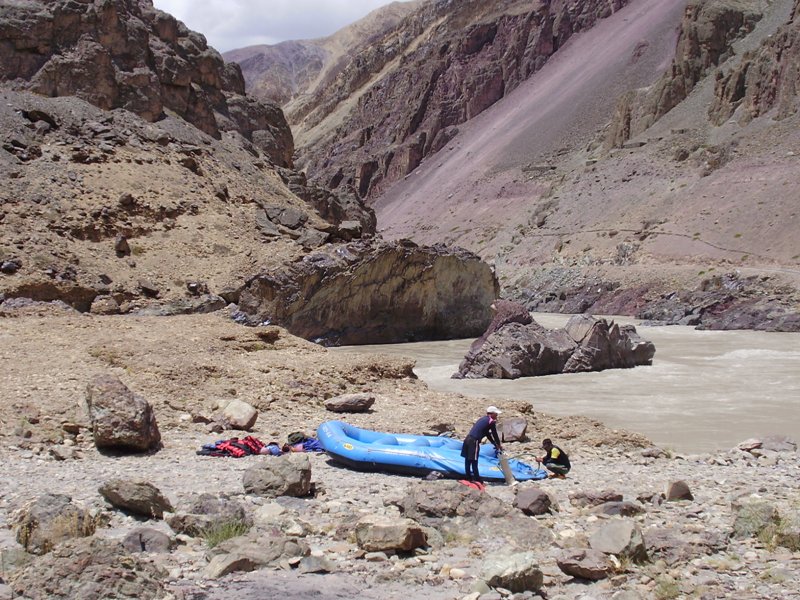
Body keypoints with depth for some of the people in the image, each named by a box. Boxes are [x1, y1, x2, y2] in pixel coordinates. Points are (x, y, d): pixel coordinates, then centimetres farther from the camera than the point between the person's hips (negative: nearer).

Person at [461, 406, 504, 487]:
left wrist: (495, 444, 33)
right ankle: (477, 480, 2)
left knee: (468, 460, 14)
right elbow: (495, 435, 3)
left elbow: (488, 434, 30)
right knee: (474, 461, -4)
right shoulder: (491, 422, -3)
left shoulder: (483, 419, 23)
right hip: (474, 441, -9)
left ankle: (469, 477, 24)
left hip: (468, 439, 9)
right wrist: (499, 445, 18)